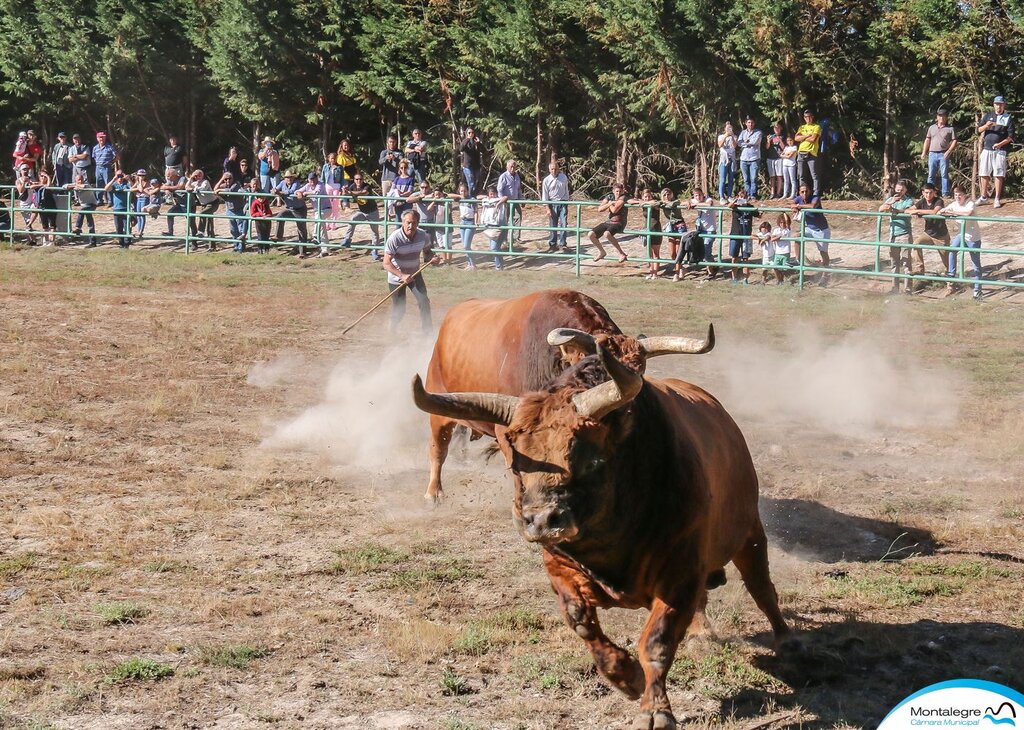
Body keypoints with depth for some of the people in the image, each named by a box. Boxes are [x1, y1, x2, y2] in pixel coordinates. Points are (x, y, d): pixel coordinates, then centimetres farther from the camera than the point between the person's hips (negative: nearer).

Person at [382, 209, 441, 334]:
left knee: (424, 301, -11)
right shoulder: (394, 239, -27)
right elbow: (387, 264, -27)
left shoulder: (422, 236, -14)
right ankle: (393, 331, 32)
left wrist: (432, 258, -18)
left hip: (414, 274, 3)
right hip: (397, 277, -3)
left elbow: (427, 252, 6)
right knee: (399, 310, 4)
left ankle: (427, 331, 1)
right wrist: (402, 276, -40)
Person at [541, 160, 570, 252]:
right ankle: (553, 245, 15)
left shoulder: (564, 178, 0)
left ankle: (563, 244, 4)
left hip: (563, 203, 1)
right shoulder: (546, 181, -5)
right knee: (553, 226, 4)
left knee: (564, 224, -5)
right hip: (552, 204, -1)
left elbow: (566, 191, 11)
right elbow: (545, 196, -2)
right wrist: (548, 209, -7)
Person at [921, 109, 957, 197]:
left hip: (943, 154, -3)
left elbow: (954, 141, 0)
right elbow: (927, 140, 17)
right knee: (931, 175, 4)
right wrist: (924, 152, 9)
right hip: (932, 153, 3)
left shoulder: (950, 129, 5)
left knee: (944, 175, -5)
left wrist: (949, 151, -13)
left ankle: (945, 193, -4)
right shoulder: (932, 128, 15)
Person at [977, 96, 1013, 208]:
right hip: (986, 149, 3)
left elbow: (1010, 136, 0)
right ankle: (984, 197, 15)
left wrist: (1001, 143, -16)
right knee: (983, 173, 4)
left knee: (998, 175, -5)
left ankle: (997, 199, -1)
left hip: (1000, 150, -3)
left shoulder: (1008, 118, 4)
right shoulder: (988, 115, 11)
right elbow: (979, 130, 7)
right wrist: (986, 126, -13)